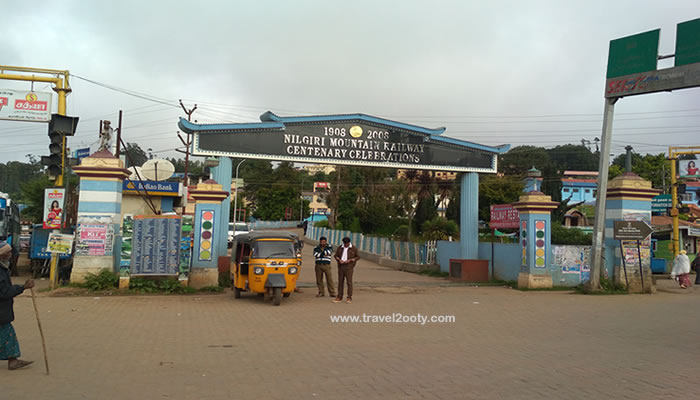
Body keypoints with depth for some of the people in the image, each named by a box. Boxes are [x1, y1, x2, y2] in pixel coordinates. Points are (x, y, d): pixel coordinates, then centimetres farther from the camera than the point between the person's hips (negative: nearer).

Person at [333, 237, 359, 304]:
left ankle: (349, 298, -1)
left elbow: (358, 257, -2)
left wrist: (350, 260, -14)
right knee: (340, 282, 5)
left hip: (349, 267, -4)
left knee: (349, 282, -6)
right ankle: (339, 297, 11)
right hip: (341, 267, 4)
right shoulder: (340, 248, 7)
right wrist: (339, 260, -11)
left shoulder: (353, 248, -2)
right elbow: (336, 255, 10)